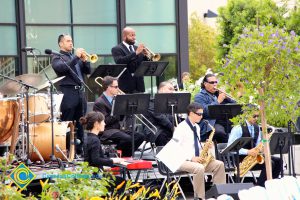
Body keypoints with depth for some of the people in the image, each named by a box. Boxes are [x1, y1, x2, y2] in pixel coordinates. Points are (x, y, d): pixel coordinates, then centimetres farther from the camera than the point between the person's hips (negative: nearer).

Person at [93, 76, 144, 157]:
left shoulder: (114, 99, 17)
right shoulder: (100, 102, -11)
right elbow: (105, 121, -19)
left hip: (116, 129, 9)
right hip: (106, 132, -9)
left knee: (140, 136, -7)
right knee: (127, 138, -32)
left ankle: (126, 155, -3)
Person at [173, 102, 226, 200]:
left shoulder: (197, 127, 13)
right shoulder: (181, 128, -13)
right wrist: (191, 158, -22)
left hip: (196, 159, 8)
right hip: (183, 161, -8)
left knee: (219, 164, -9)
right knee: (200, 168, -37)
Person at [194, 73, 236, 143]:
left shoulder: (219, 93, 24)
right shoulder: (200, 97, 6)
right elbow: (204, 111, -13)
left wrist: (226, 97, 5)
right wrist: (218, 101, -12)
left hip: (226, 121, 6)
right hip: (211, 124, -6)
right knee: (220, 132, -39)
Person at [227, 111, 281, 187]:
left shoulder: (256, 128, 11)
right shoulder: (238, 128, -13)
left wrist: (261, 148, -9)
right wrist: (247, 152, -26)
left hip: (254, 155, 8)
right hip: (241, 158, -8)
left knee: (277, 161, -9)